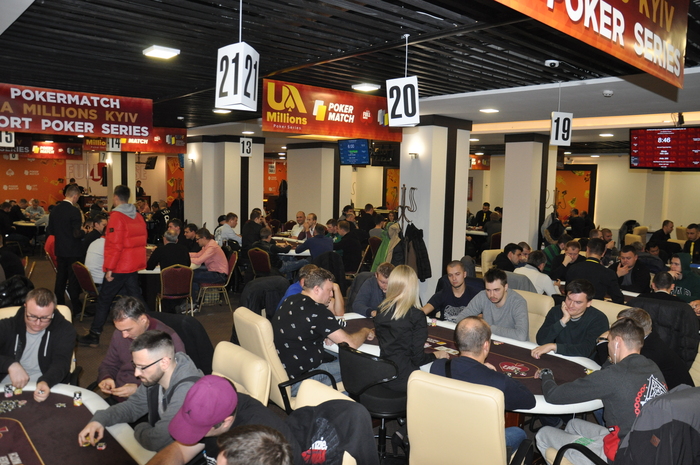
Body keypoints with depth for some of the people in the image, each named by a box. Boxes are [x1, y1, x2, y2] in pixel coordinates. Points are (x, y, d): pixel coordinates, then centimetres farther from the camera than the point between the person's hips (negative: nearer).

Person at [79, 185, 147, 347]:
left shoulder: (116, 217, -14)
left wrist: (109, 268, -15)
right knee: (135, 298, 12)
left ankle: (94, 336, 13)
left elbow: (114, 245, -19)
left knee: (104, 300, 5)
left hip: (119, 267, -7)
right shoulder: (138, 217, 7)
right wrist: (137, 260, 17)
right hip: (134, 265, 7)